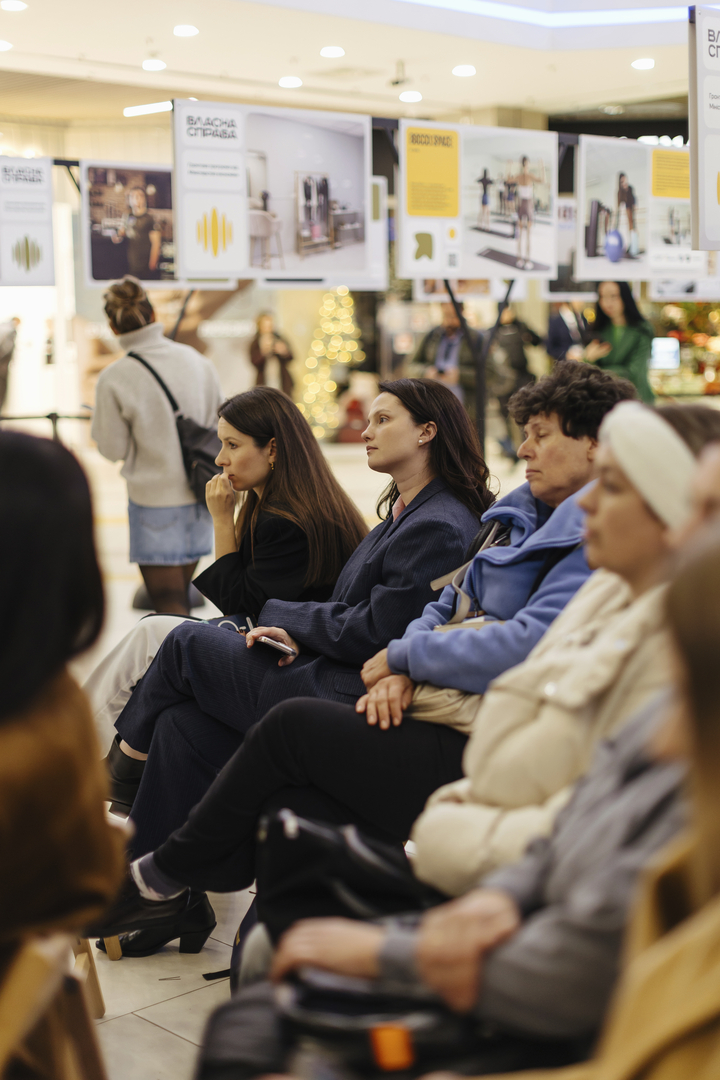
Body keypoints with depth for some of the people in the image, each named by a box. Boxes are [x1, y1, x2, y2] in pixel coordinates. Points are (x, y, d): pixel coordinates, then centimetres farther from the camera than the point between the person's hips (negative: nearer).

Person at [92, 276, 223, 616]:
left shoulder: (114, 379, -14)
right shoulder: (197, 361, -2)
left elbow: (113, 449, -7)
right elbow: (219, 422, 6)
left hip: (153, 500, -5)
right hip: (199, 496, 5)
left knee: (168, 603, 1)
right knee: (180, 594, 19)